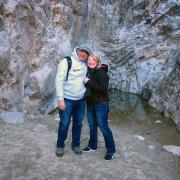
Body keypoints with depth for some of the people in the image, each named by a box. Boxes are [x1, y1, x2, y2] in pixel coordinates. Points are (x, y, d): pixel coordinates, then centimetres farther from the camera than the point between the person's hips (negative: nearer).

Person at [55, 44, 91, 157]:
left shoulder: (86, 64, 3)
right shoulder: (66, 62, -14)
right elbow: (59, 81, -15)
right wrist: (60, 99, -18)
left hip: (81, 100, 5)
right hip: (67, 99, -5)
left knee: (78, 123, 15)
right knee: (64, 124, 6)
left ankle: (76, 145, 33)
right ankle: (60, 145, 26)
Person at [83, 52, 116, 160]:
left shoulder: (101, 73, -15)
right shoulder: (88, 72, 6)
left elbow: (103, 88, -27)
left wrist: (89, 82, -24)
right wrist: (85, 82, 3)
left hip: (101, 104, -7)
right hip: (90, 103, 7)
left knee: (103, 127, -1)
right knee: (92, 126, 19)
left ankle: (111, 150, 15)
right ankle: (92, 146, 37)